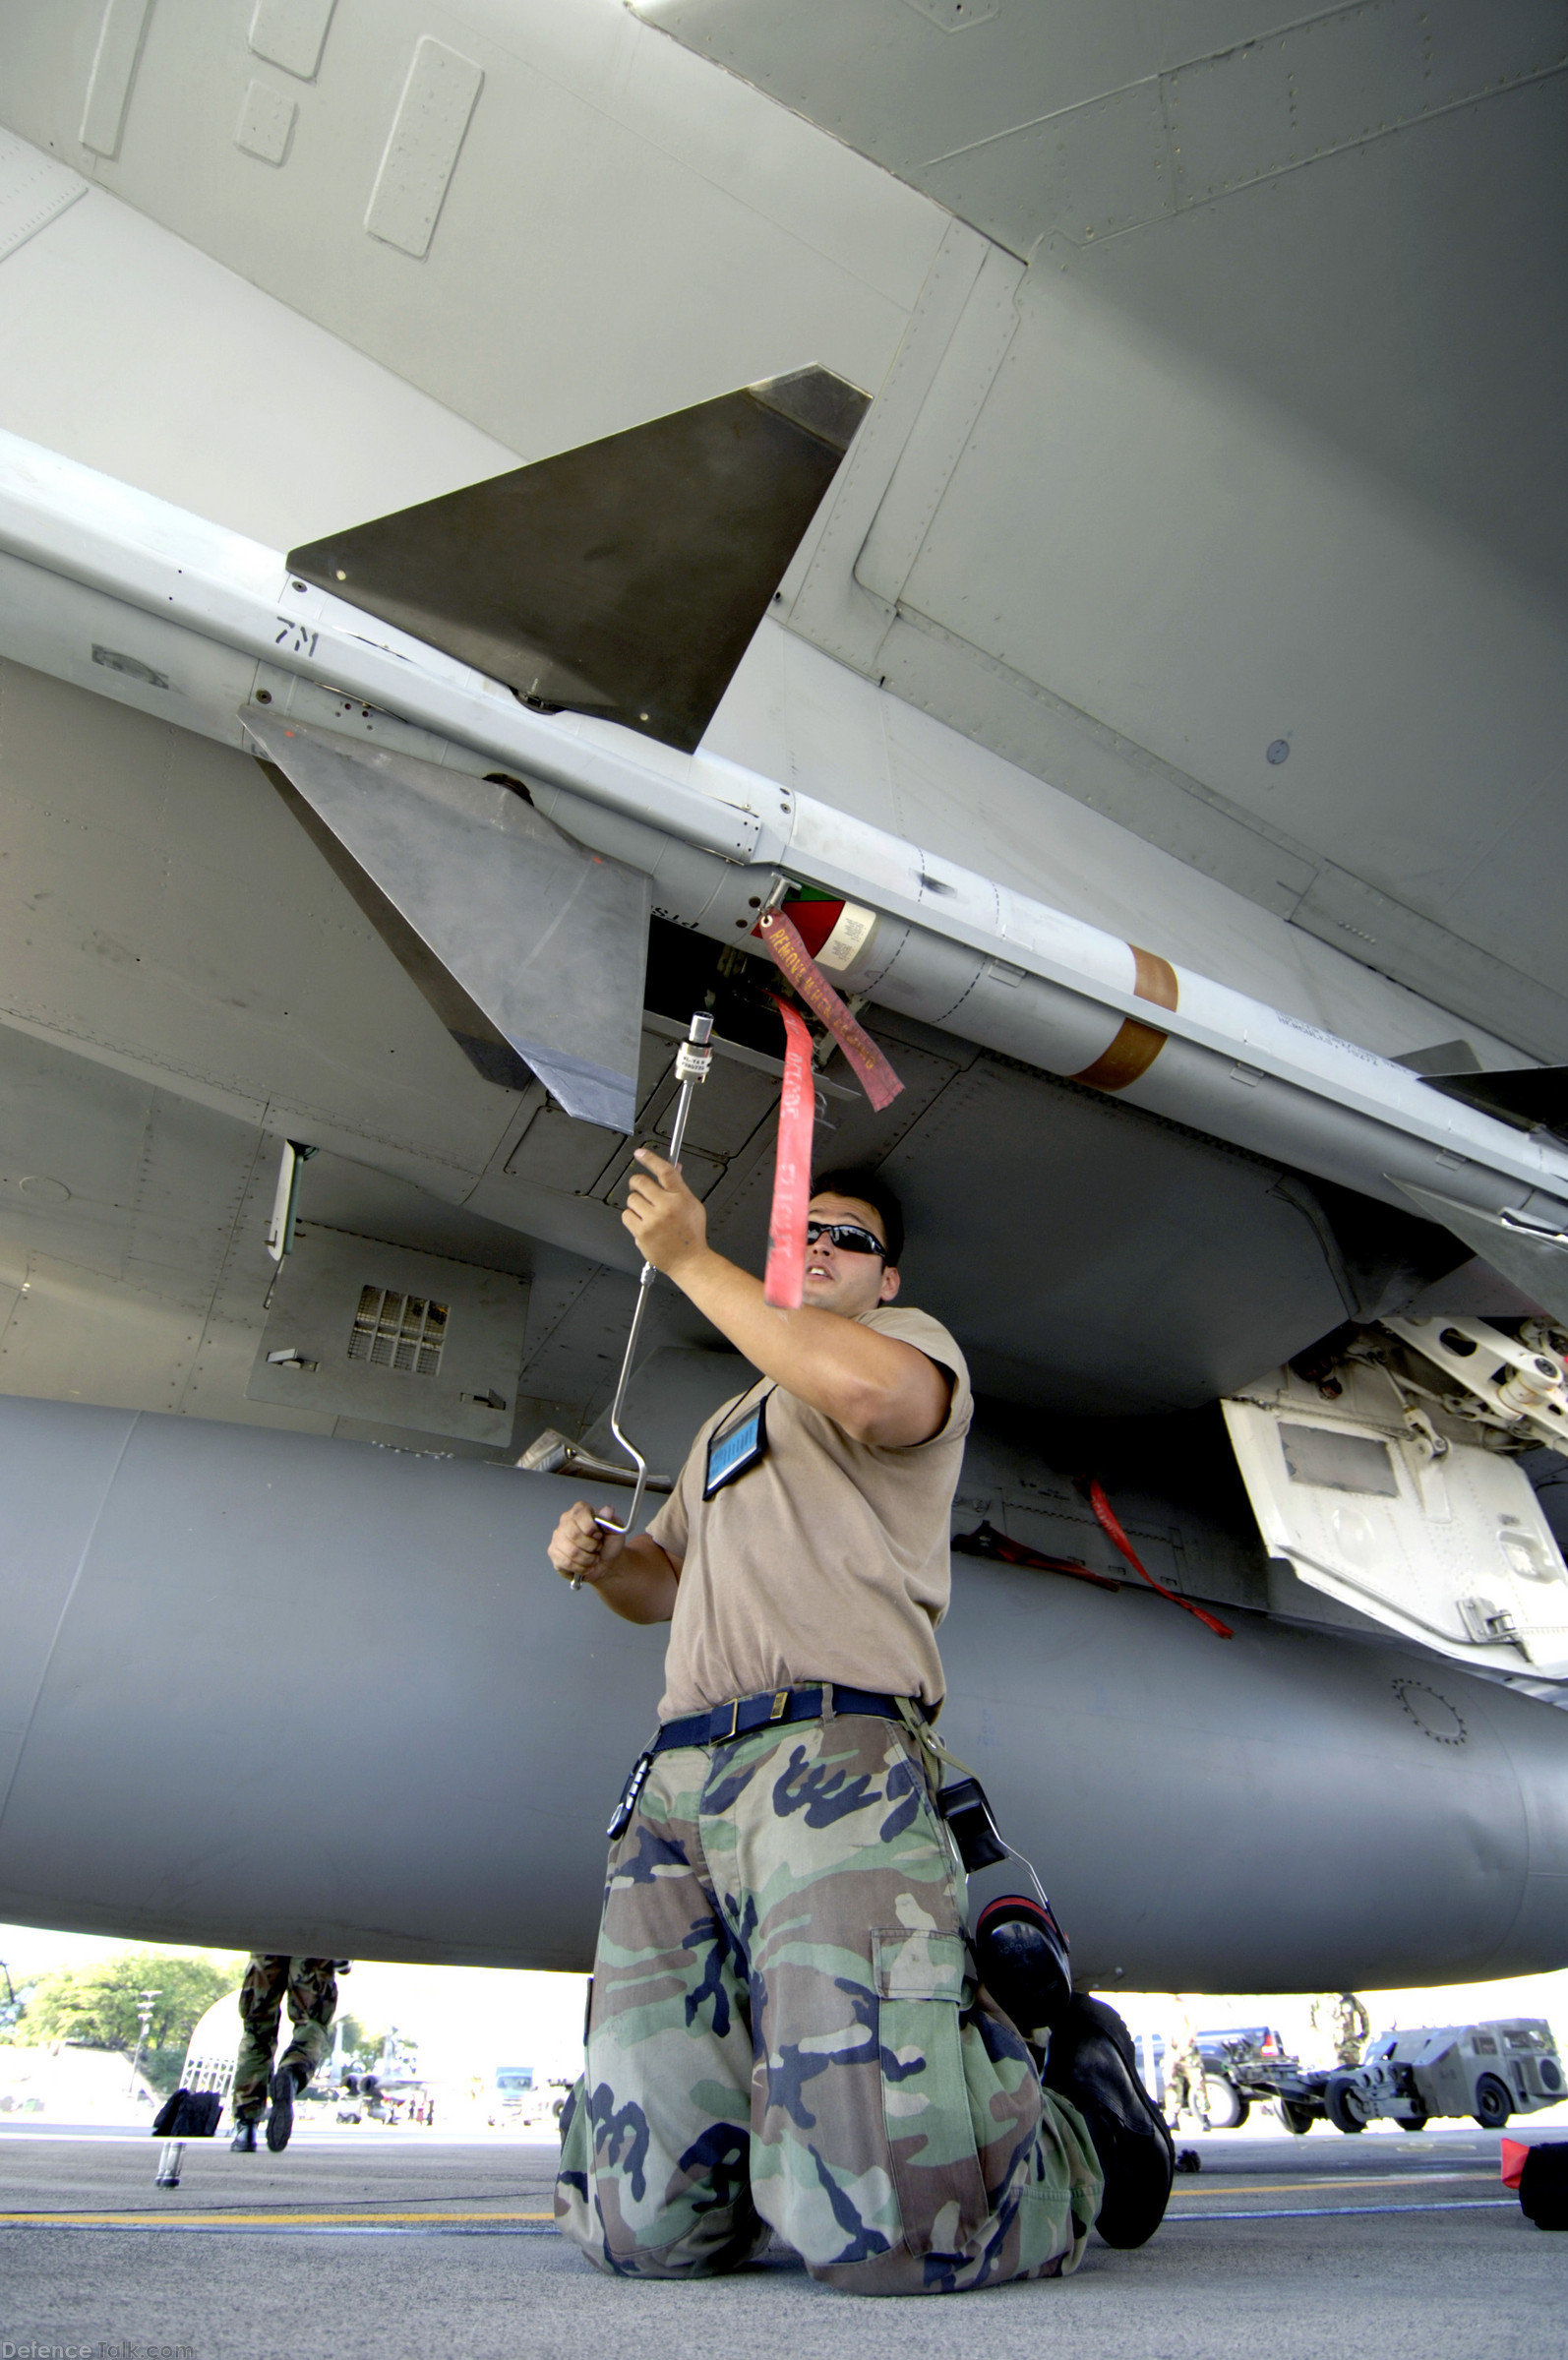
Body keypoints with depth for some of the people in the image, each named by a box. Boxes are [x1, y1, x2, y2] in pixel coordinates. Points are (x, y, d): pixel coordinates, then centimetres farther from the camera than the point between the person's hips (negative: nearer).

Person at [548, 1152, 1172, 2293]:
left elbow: (871, 1387, -16)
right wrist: (599, 1555, 11)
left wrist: (688, 1258, -8)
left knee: (889, 2226, -17)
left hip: (833, 1756, -6)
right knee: (642, 2222, -4)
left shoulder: (908, 1335, 12)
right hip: (676, 1782, 7)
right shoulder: (730, 1422, 34)